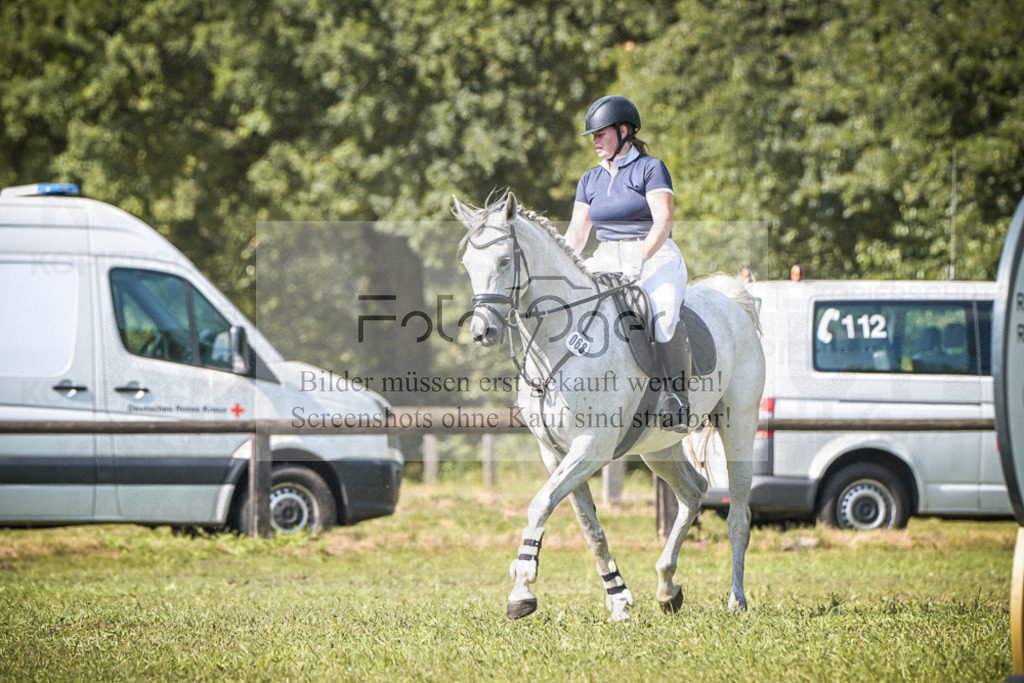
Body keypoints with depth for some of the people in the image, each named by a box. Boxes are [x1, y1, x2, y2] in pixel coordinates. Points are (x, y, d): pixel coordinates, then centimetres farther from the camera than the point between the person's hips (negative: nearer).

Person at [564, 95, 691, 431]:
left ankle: (676, 396, -37)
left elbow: (664, 222, -13)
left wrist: (640, 260, -26)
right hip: (607, 261, 6)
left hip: (655, 257, -6)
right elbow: (577, 232, 12)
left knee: (664, 312, -35)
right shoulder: (590, 179, 16)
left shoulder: (651, 168, -2)